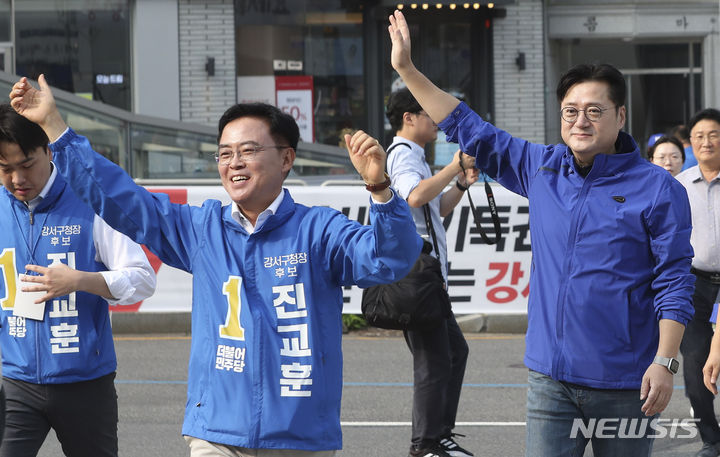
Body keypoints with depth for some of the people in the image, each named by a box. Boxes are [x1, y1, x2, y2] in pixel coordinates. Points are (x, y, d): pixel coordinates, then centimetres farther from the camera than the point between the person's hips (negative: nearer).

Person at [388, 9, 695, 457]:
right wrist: (408, 70, 13)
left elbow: (673, 284, -6)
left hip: (623, 385, -3)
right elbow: (470, 130, 16)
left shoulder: (658, 189, -5)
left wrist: (665, 363, -13)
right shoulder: (541, 168, 9)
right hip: (551, 377, 3)